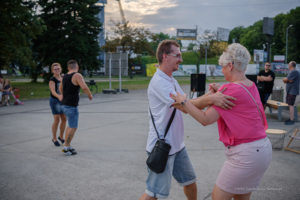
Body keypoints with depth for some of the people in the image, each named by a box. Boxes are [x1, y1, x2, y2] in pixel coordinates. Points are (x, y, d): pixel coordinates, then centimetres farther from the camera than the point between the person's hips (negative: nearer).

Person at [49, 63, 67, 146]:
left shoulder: (62, 78, 10)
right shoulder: (52, 79, -11)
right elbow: (53, 91, -25)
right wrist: (59, 96, -42)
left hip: (62, 101, 6)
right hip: (54, 100, -6)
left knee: (64, 119, 7)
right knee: (57, 120, -4)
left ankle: (61, 136, 25)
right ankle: (54, 138, 12)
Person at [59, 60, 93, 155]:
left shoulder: (65, 76, 12)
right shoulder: (77, 75, -13)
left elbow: (60, 88, 28)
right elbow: (84, 87, -27)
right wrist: (90, 95, -9)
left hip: (64, 104, 9)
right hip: (71, 105, -9)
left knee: (71, 125, 20)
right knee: (73, 127, -2)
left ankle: (67, 145, 24)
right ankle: (66, 147, 1)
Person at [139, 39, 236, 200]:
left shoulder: (172, 81, 13)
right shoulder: (159, 81, -18)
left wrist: (209, 95, -8)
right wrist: (210, 99, -33)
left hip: (177, 145, 9)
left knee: (190, 182, 21)